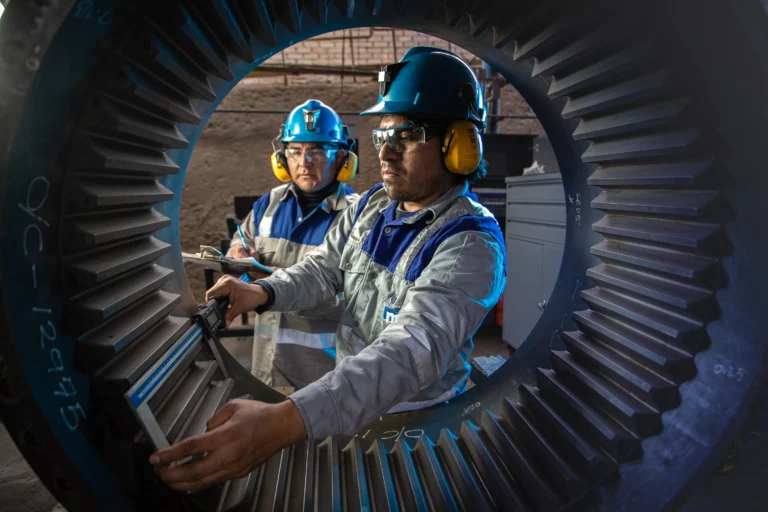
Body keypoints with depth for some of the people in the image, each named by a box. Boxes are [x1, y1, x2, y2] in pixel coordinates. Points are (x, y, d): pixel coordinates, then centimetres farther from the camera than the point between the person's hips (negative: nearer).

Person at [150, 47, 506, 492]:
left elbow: (414, 350, -39)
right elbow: (323, 270, 8)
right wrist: (263, 292, -15)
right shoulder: (371, 205, 0)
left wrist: (286, 421, -51)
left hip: (413, 416, -5)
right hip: (344, 390, 6)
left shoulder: (472, 244, -26)